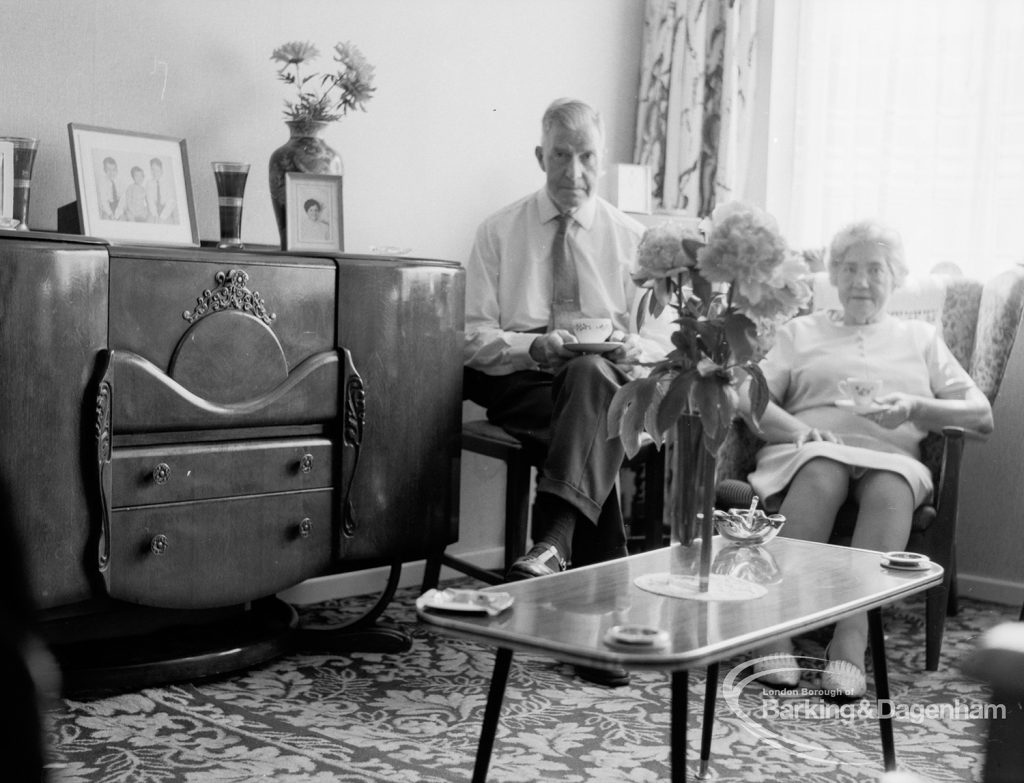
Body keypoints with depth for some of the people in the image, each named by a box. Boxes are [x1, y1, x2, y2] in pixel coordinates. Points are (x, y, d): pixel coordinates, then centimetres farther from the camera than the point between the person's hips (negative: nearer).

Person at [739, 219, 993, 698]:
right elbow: (752, 399, 10)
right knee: (822, 473, -38)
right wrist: (796, 429, -12)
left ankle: (851, 641, -43)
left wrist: (913, 408, -4)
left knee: (890, 487, -36)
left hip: (892, 456, 1)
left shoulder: (921, 339, 28)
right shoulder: (801, 332, 26)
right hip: (812, 450, -1)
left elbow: (981, 414, 16)